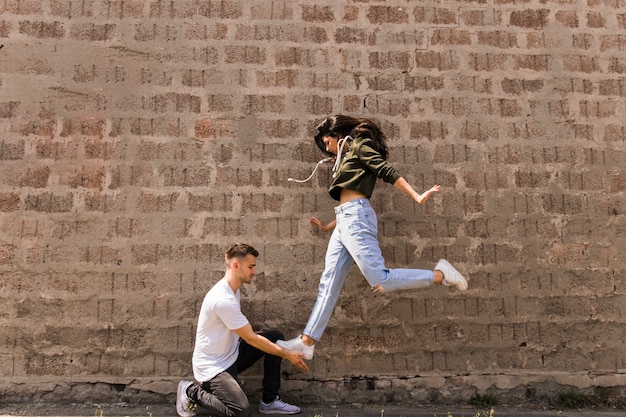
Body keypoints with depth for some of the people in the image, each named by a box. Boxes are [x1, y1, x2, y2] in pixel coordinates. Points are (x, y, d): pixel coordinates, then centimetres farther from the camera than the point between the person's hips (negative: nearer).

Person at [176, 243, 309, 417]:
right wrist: (287, 354, -12)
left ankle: (269, 401, 7)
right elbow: (251, 339, -20)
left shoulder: (232, 289, 4)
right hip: (213, 366, -10)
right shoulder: (223, 299, -27)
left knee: (275, 337, 2)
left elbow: (246, 334, 14)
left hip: (231, 354, 10)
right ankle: (191, 392, 0)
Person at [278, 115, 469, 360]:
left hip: (355, 217, -9)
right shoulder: (347, 158, 29)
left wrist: (417, 197, -18)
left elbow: (387, 172, -8)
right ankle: (306, 342, 3)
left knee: (380, 281, -16)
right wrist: (328, 227, 30)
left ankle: (440, 274, -1)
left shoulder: (359, 144, 5)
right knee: (328, 283, 3)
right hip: (345, 220, 9)